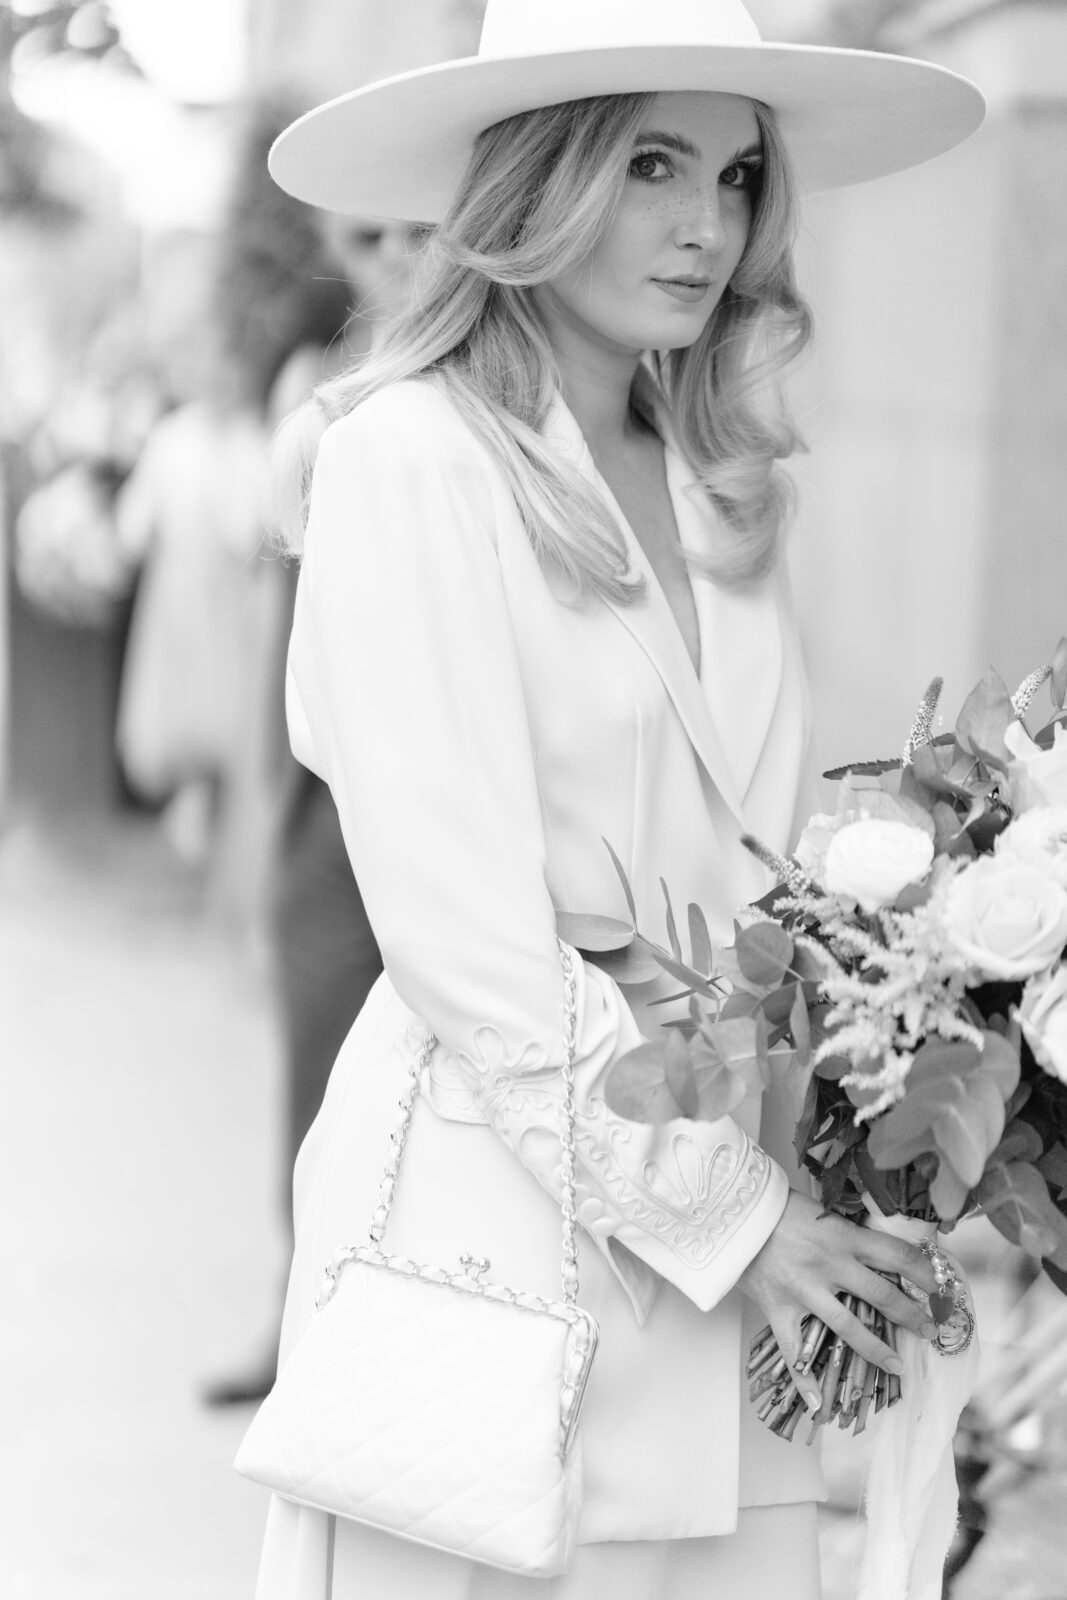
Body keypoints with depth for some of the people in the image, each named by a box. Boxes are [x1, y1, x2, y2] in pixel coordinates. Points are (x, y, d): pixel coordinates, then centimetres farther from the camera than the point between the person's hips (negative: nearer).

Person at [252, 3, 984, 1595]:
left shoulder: (717, 488, 12)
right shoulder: (407, 460, -9)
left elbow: (760, 879, 13)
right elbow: (461, 930, -13)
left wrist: (787, 1203, 1)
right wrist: (720, 1212, -11)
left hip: (738, 1216, 6)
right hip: (500, 1209, -6)